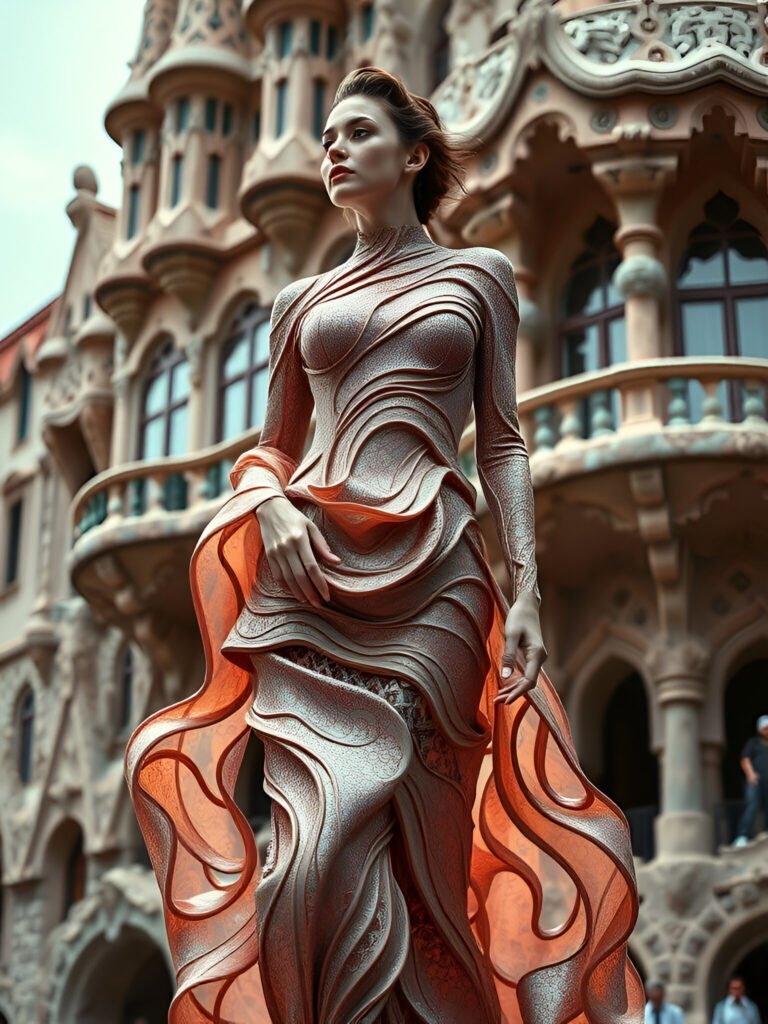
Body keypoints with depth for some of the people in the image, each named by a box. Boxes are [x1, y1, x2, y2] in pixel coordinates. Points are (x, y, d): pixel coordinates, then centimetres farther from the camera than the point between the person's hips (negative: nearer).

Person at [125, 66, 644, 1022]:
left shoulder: (480, 275, 14)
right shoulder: (302, 299, 19)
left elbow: (502, 441, 9)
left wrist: (525, 587, -3)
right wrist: (271, 506, -4)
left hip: (436, 577, -1)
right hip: (313, 577, 1)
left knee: (417, 842, -4)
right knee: (327, 834, -14)